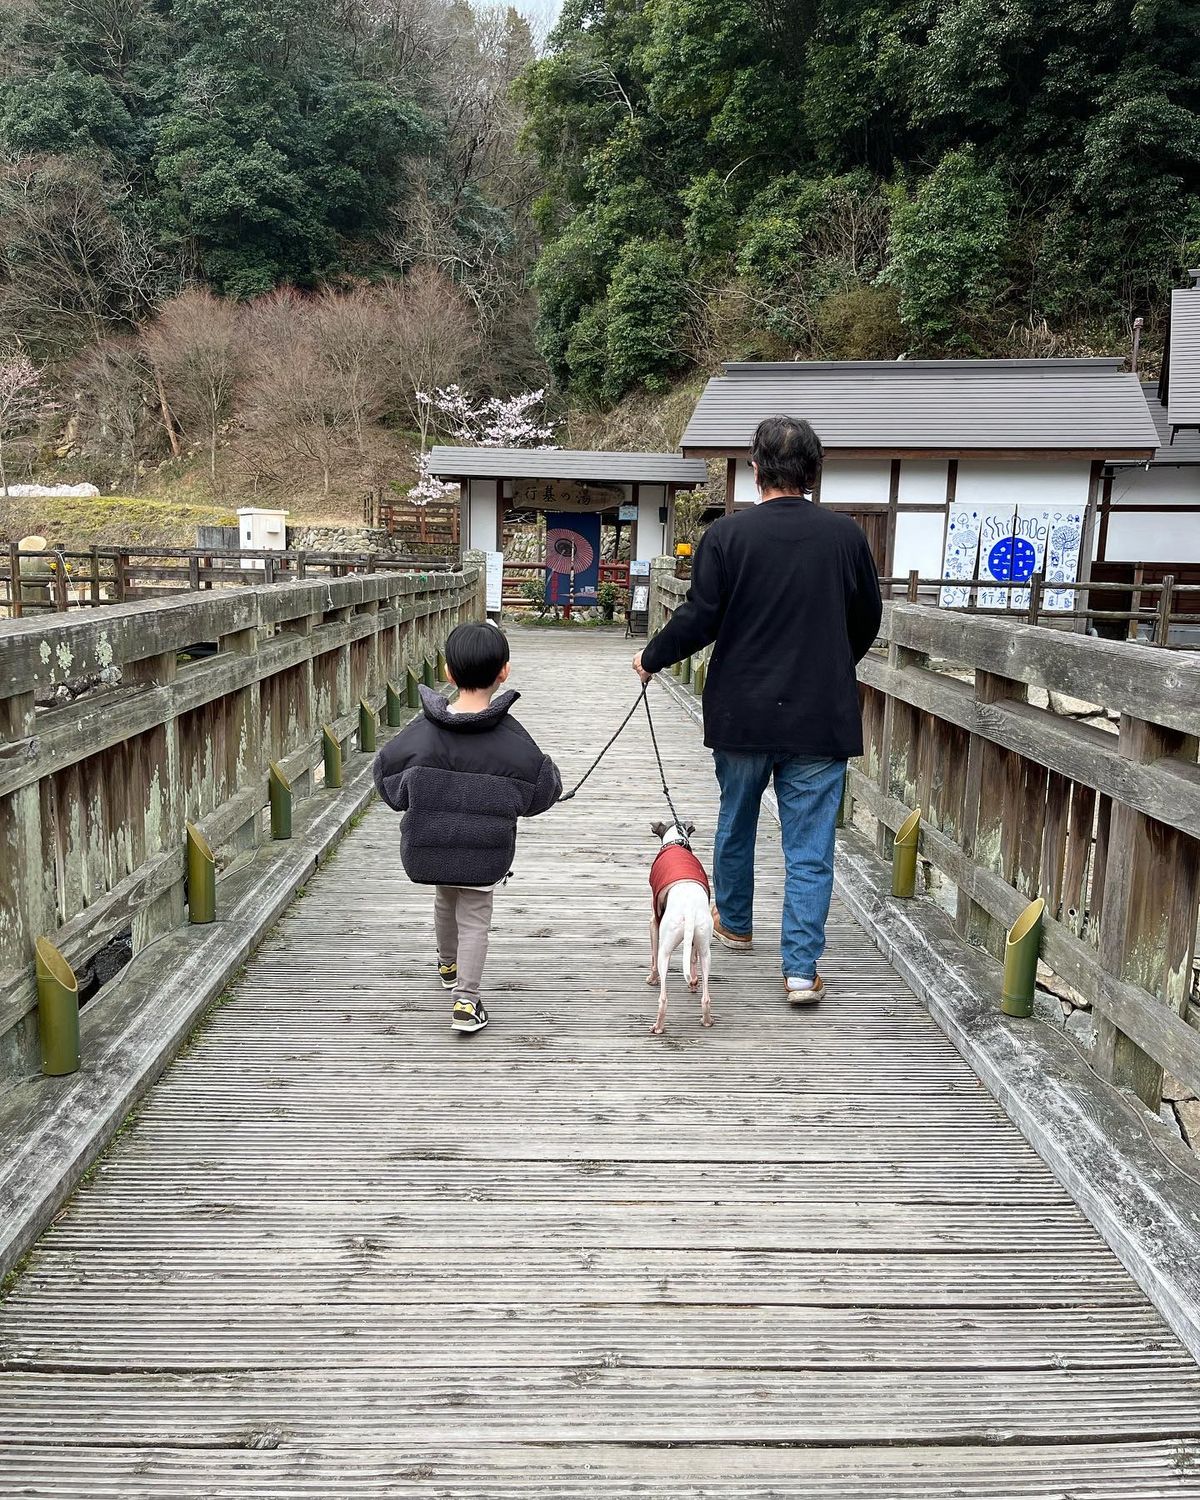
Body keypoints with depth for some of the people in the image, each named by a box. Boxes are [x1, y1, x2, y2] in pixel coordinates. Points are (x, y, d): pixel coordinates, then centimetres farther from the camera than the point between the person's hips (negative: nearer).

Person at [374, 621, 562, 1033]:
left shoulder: (422, 733, -12)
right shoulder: (513, 740, -16)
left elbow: (388, 780, -2)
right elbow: (542, 790, -6)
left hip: (430, 844, 3)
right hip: (484, 850, -3)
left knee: (445, 899, 28)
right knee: (474, 919, 11)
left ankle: (448, 963, 50)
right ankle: (467, 999, 4)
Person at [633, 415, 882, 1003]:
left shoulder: (727, 535, -10)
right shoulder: (846, 535, -1)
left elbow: (698, 619, -9)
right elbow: (867, 621, 10)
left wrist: (651, 658, 9)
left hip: (743, 713, 0)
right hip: (821, 715, 1)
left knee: (735, 822, 21)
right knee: (810, 848, 5)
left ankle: (734, 922, 41)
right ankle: (801, 970, 5)